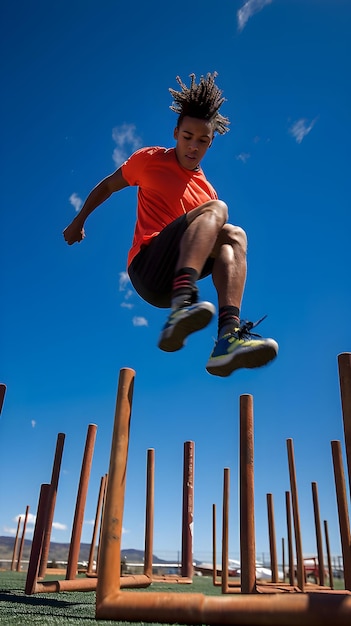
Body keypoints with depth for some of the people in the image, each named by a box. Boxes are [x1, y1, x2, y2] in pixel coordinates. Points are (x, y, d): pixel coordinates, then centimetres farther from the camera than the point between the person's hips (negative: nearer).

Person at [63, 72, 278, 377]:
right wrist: (79, 221, 22)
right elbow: (107, 185, 21)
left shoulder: (206, 189, 20)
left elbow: (206, 239, 24)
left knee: (233, 235, -19)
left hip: (172, 283, 4)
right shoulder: (150, 159, 10)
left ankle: (228, 338, -38)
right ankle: (183, 304, -49)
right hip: (146, 268, -4)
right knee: (216, 208, -23)